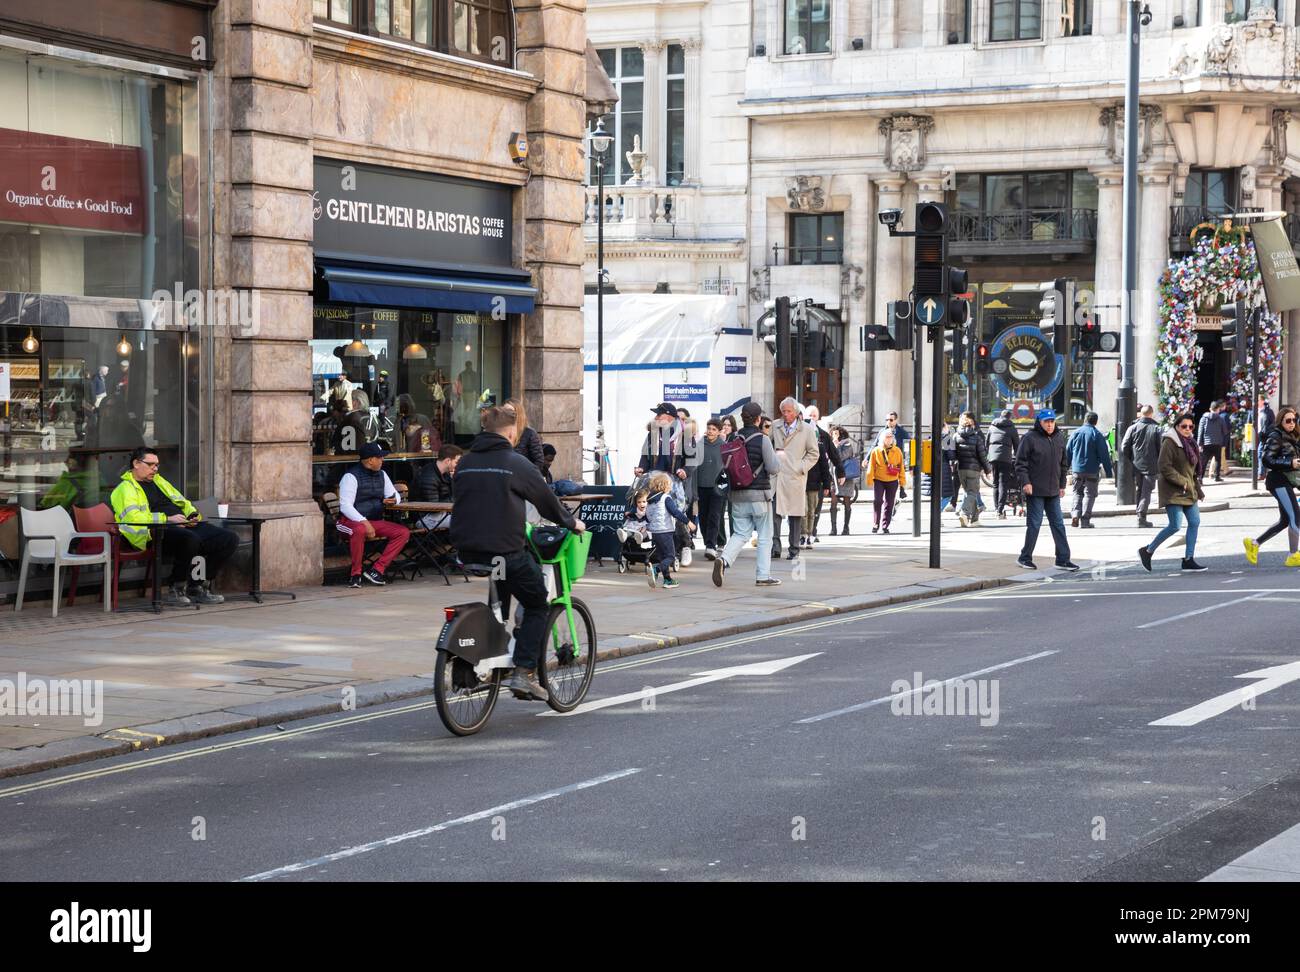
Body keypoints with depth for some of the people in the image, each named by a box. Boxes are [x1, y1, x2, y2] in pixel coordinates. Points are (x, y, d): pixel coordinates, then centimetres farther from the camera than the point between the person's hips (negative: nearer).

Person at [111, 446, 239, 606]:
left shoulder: (159, 481, 31)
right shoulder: (125, 488, 5)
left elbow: (183, 502, 37)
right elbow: (133, 518, -13)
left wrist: (193, 515, 12)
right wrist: (167, 519, -18)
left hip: (183, 526, 8)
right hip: (156, 532, -8)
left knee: (230, 539, -9)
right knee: (190, 539, -40)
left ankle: (199, 587, 0)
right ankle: (175, 590, -21)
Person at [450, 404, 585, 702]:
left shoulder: (465, 462, 8)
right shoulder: (515, 463, -8)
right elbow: (545, 498, 2)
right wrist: (571, 522, 19)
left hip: (468, 551, 6)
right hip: (505, 550, -6)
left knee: (499, 600, 28)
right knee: (537, 606, 9)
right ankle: (524, 672, -2)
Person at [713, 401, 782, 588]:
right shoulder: (762, 440, -12)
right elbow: (774, 468, -11)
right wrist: (778, 457, 9)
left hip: (738, 494, 4)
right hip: (759, 494, -4)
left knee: (740, 534, 9)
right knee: (765, 536, 8)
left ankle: (724, 559, -16)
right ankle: (763, 575, 10)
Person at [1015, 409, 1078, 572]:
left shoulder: (1059, 438, 10)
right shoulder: (1030, 438, -8)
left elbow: (1063, 463, 18)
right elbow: (1020, 462, -8)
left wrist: (1062, 485, 15)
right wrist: (1025, 481, -17)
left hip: (1053, 491, 6)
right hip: (1035, 490, -6)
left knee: (1058, 524, 6)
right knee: (1034, 524, -2)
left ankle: (1063, 559, 10)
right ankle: (1025, 557, 9)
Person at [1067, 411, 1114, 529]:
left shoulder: (1076, 433, 2)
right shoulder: (1097, 435, -7)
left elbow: (1068, 451, 8)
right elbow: (1104, 454, -7)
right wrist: (1109, 471, -2)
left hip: (1077, 470, 3)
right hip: (1092, 471, -3)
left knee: (1078, 493, 16)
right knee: (1089, 494, 5)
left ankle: (1075, 514, -4)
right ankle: (1085, 520, 1)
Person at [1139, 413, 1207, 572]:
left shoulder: (1190, 443, 16)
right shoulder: (1169, 443, -12)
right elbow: (1165, 467, -19)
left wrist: (1198, 490, 21)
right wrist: (1182, 482, -20)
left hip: (1189, 491, 9)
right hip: (1173, 492, -9)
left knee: (1195, 522, 4)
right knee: (1175, 526, -13)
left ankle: (1189, 559, 10)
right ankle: (1147, 551, 2)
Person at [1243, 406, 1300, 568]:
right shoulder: (1275, 437, -12)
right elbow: (1267, 460, -19)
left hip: (1286, 482, 10)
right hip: (1279, 481, -10)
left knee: (1285, 520, 11)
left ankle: (1254, 544, 18)